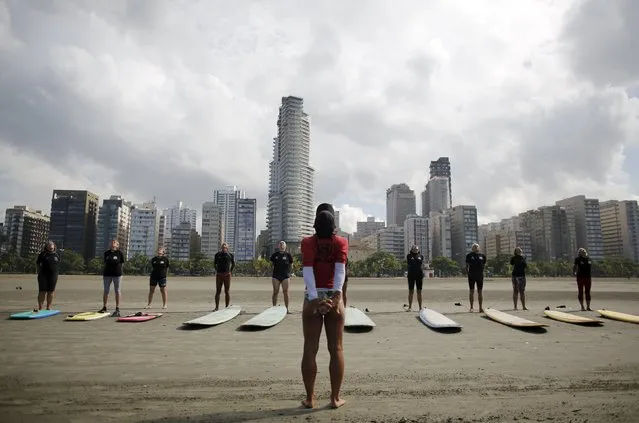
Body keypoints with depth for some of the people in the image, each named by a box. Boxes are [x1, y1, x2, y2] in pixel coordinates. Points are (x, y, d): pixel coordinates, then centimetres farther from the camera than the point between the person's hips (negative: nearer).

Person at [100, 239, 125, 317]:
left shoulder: (120, 253, 0)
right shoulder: (106, 253, 9)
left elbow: (121, 263, 2)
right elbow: (105, 263, 13)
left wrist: (119, 271, -5)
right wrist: (103, 273, 10)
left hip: (117, 274, -3)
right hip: (107, 274, 3)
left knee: (117, 291, 1)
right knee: (106, 291, 10)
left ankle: (117, 310, 5)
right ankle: (104, 308, 23)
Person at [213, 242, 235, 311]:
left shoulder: (230, 255, 0)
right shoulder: (217, 254, 3)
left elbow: (233, 264, 16)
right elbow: (214, 263, 18)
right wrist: (217, 271, 12)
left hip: (227, 275, -1)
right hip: (219, 275, 1)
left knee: (227, 292, 1)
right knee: (218, 292, 2)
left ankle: (227, 307, 10)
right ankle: (217, 307, 10)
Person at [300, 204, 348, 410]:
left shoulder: (307, 242, 1)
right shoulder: (341, 242, 2)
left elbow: (307, 269, -13)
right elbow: (340, 267, -14)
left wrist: (314, 298, -20)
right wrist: (336, 294, -23)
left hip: (312, 298, 0)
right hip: (334, 297, 0)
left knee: (310, 349, 5)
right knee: (336, 349, 7)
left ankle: (310, 398, 12)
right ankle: (335, 398, 12)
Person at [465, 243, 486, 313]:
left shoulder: (482, 256, 7)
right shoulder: (469, 255, 1)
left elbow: (484, 265, 16)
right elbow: (467, 265, 4)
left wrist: (481, 271, 5)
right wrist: (467, 273, -4)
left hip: (480, 275, 2)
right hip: (471, 275, -2)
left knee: (480, 292, 6)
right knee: (472, 291, 2)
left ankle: (481, 308, 11)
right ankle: (471, 307, 8)